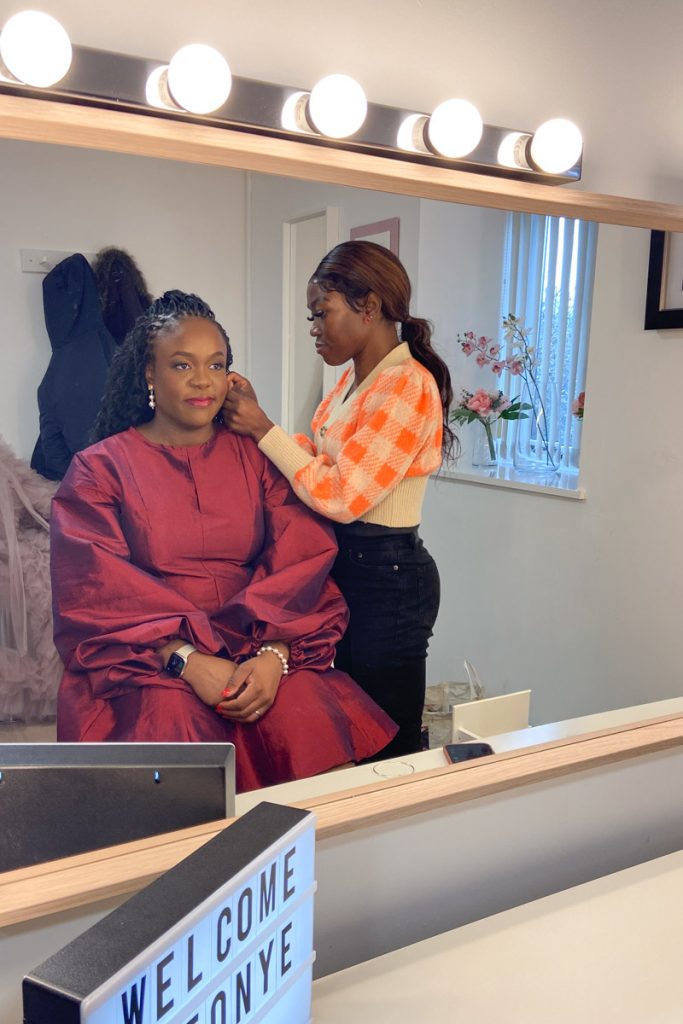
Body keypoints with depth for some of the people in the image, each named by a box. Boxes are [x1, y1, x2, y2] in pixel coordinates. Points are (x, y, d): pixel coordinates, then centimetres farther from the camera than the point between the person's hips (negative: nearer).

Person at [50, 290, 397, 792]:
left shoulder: (256, 458, 11)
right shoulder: (100, 469, 5)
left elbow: (302, 562, -1)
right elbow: (97, 592, -6)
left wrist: (273, 655, -19)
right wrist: (187, 659, -20)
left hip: (259, 652, 2)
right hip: (141, 657, -1)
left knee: (310, 718, -26)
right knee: (173, 728, -32)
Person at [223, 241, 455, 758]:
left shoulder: (407, 387, -19)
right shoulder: (355, 378, 9)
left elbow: (343, 496, -22)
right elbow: (318, 459, 10)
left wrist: (263, 428, -16)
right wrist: (251, 416, 1)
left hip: (387, 578, -9)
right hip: (342, 563, 9)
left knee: (389, 748, 7)